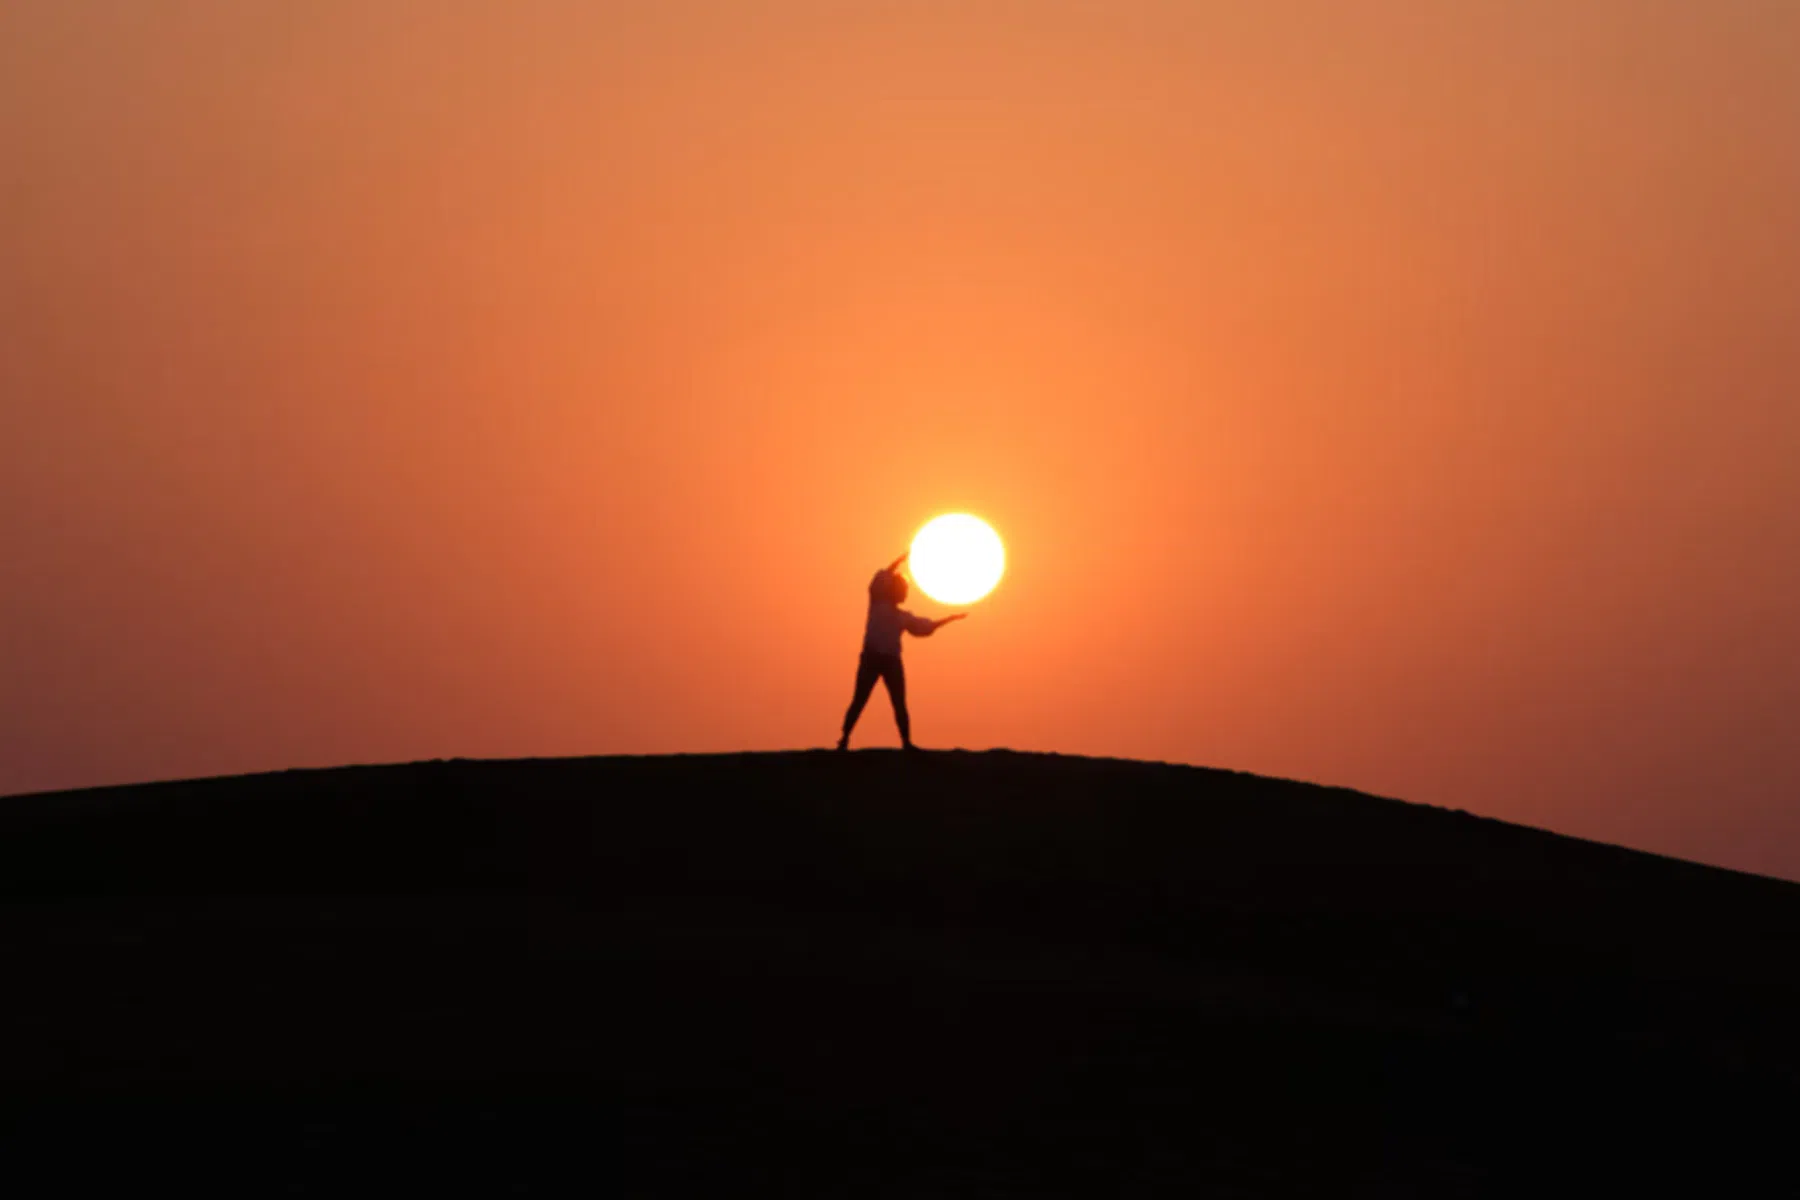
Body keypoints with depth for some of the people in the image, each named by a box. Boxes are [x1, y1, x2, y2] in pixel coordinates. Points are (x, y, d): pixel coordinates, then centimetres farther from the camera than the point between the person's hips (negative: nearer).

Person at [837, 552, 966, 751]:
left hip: (892, 661, 5)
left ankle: (906, 743, 4)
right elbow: (882, 577, -7)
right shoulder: (877, 603, 6)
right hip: (872, 657, -5)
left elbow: (926, 626, 28)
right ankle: (844, 738, -7)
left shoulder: (903, 616, 20)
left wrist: (951, 618, 26)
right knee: (859, 700, -8)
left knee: (899, 703, 2)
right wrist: (903, 558, -8)